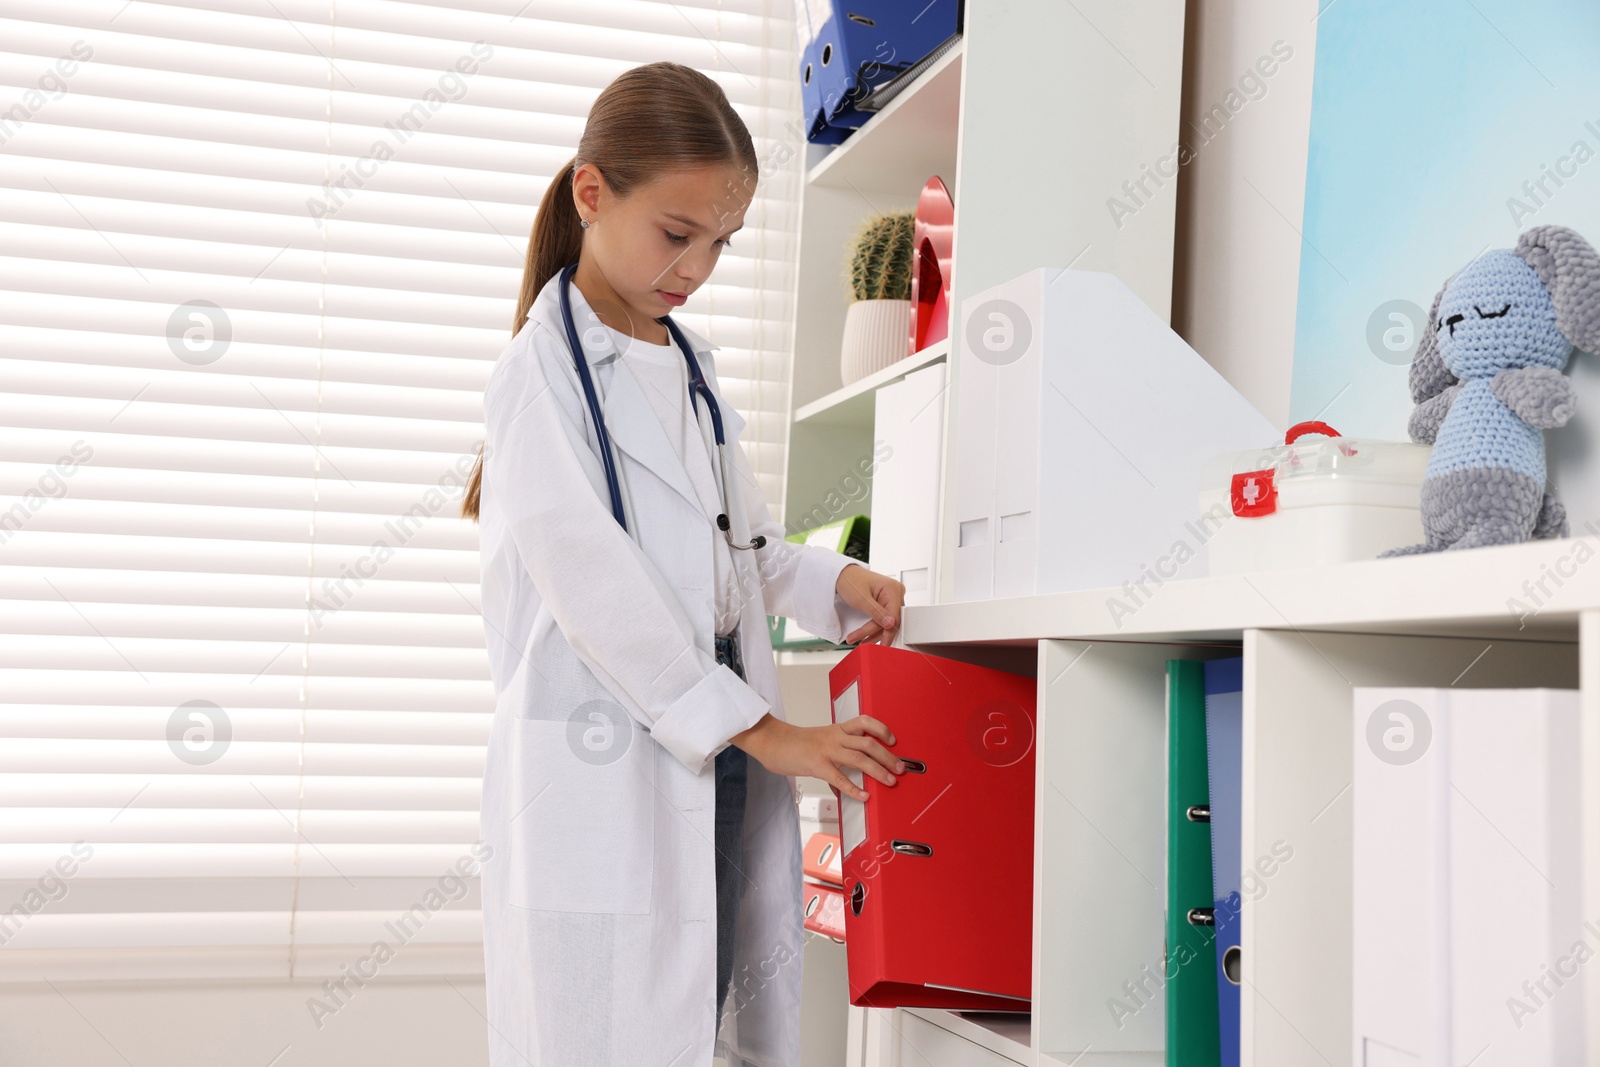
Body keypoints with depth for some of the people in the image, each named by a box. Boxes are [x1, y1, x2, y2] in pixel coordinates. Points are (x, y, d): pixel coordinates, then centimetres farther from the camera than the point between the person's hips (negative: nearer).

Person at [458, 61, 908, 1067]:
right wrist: (760, 730, -15)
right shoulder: (542, 372, -7)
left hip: (718, 766, 7)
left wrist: (836, 582, 1)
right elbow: (596, 585, -15)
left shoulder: (693, 368, 16)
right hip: (602, 771, -7)